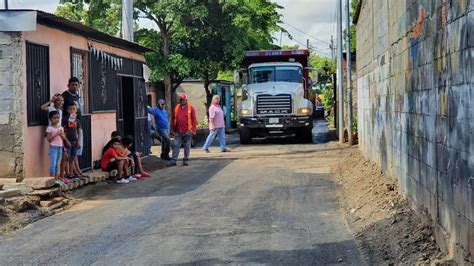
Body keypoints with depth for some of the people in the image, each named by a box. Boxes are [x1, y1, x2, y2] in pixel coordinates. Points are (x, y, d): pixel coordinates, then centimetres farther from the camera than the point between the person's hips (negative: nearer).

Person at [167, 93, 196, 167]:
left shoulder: (190, 108, -1)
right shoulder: (176, 108, 9)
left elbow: (194, 120, -3)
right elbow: (174, 119, 13)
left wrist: (193, 130, -8)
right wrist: (173, 129, 10)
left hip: (187, 131, -3)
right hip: (178, 131, 3)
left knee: (187, 146, 5)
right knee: (176, 146, 1)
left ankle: (185, 160, 14)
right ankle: (173, 161, 2)